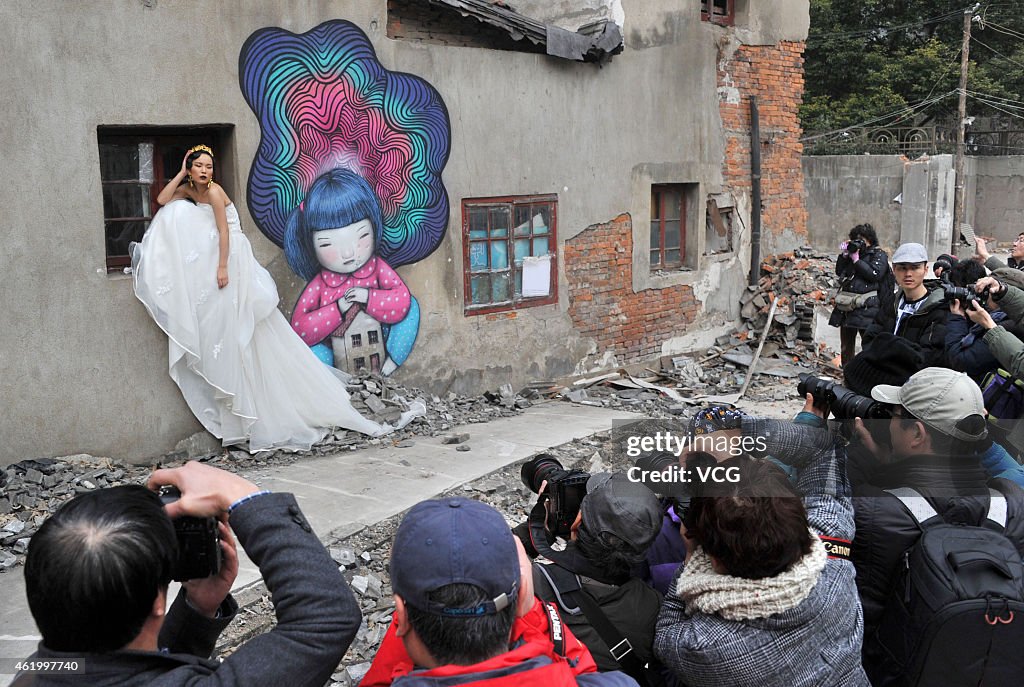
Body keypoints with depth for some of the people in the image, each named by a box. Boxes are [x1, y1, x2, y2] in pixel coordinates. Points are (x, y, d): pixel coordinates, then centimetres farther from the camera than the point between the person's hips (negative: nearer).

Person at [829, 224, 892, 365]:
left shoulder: (879, 255, 2)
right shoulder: (853, 252, 19)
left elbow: (875, 274, -12)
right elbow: (839, 271, 17)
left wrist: (856, 259, -9)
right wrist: (843, 255, 4)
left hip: (866, 307, -6)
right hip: (846, 306, 7)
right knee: (846, 346, 13)